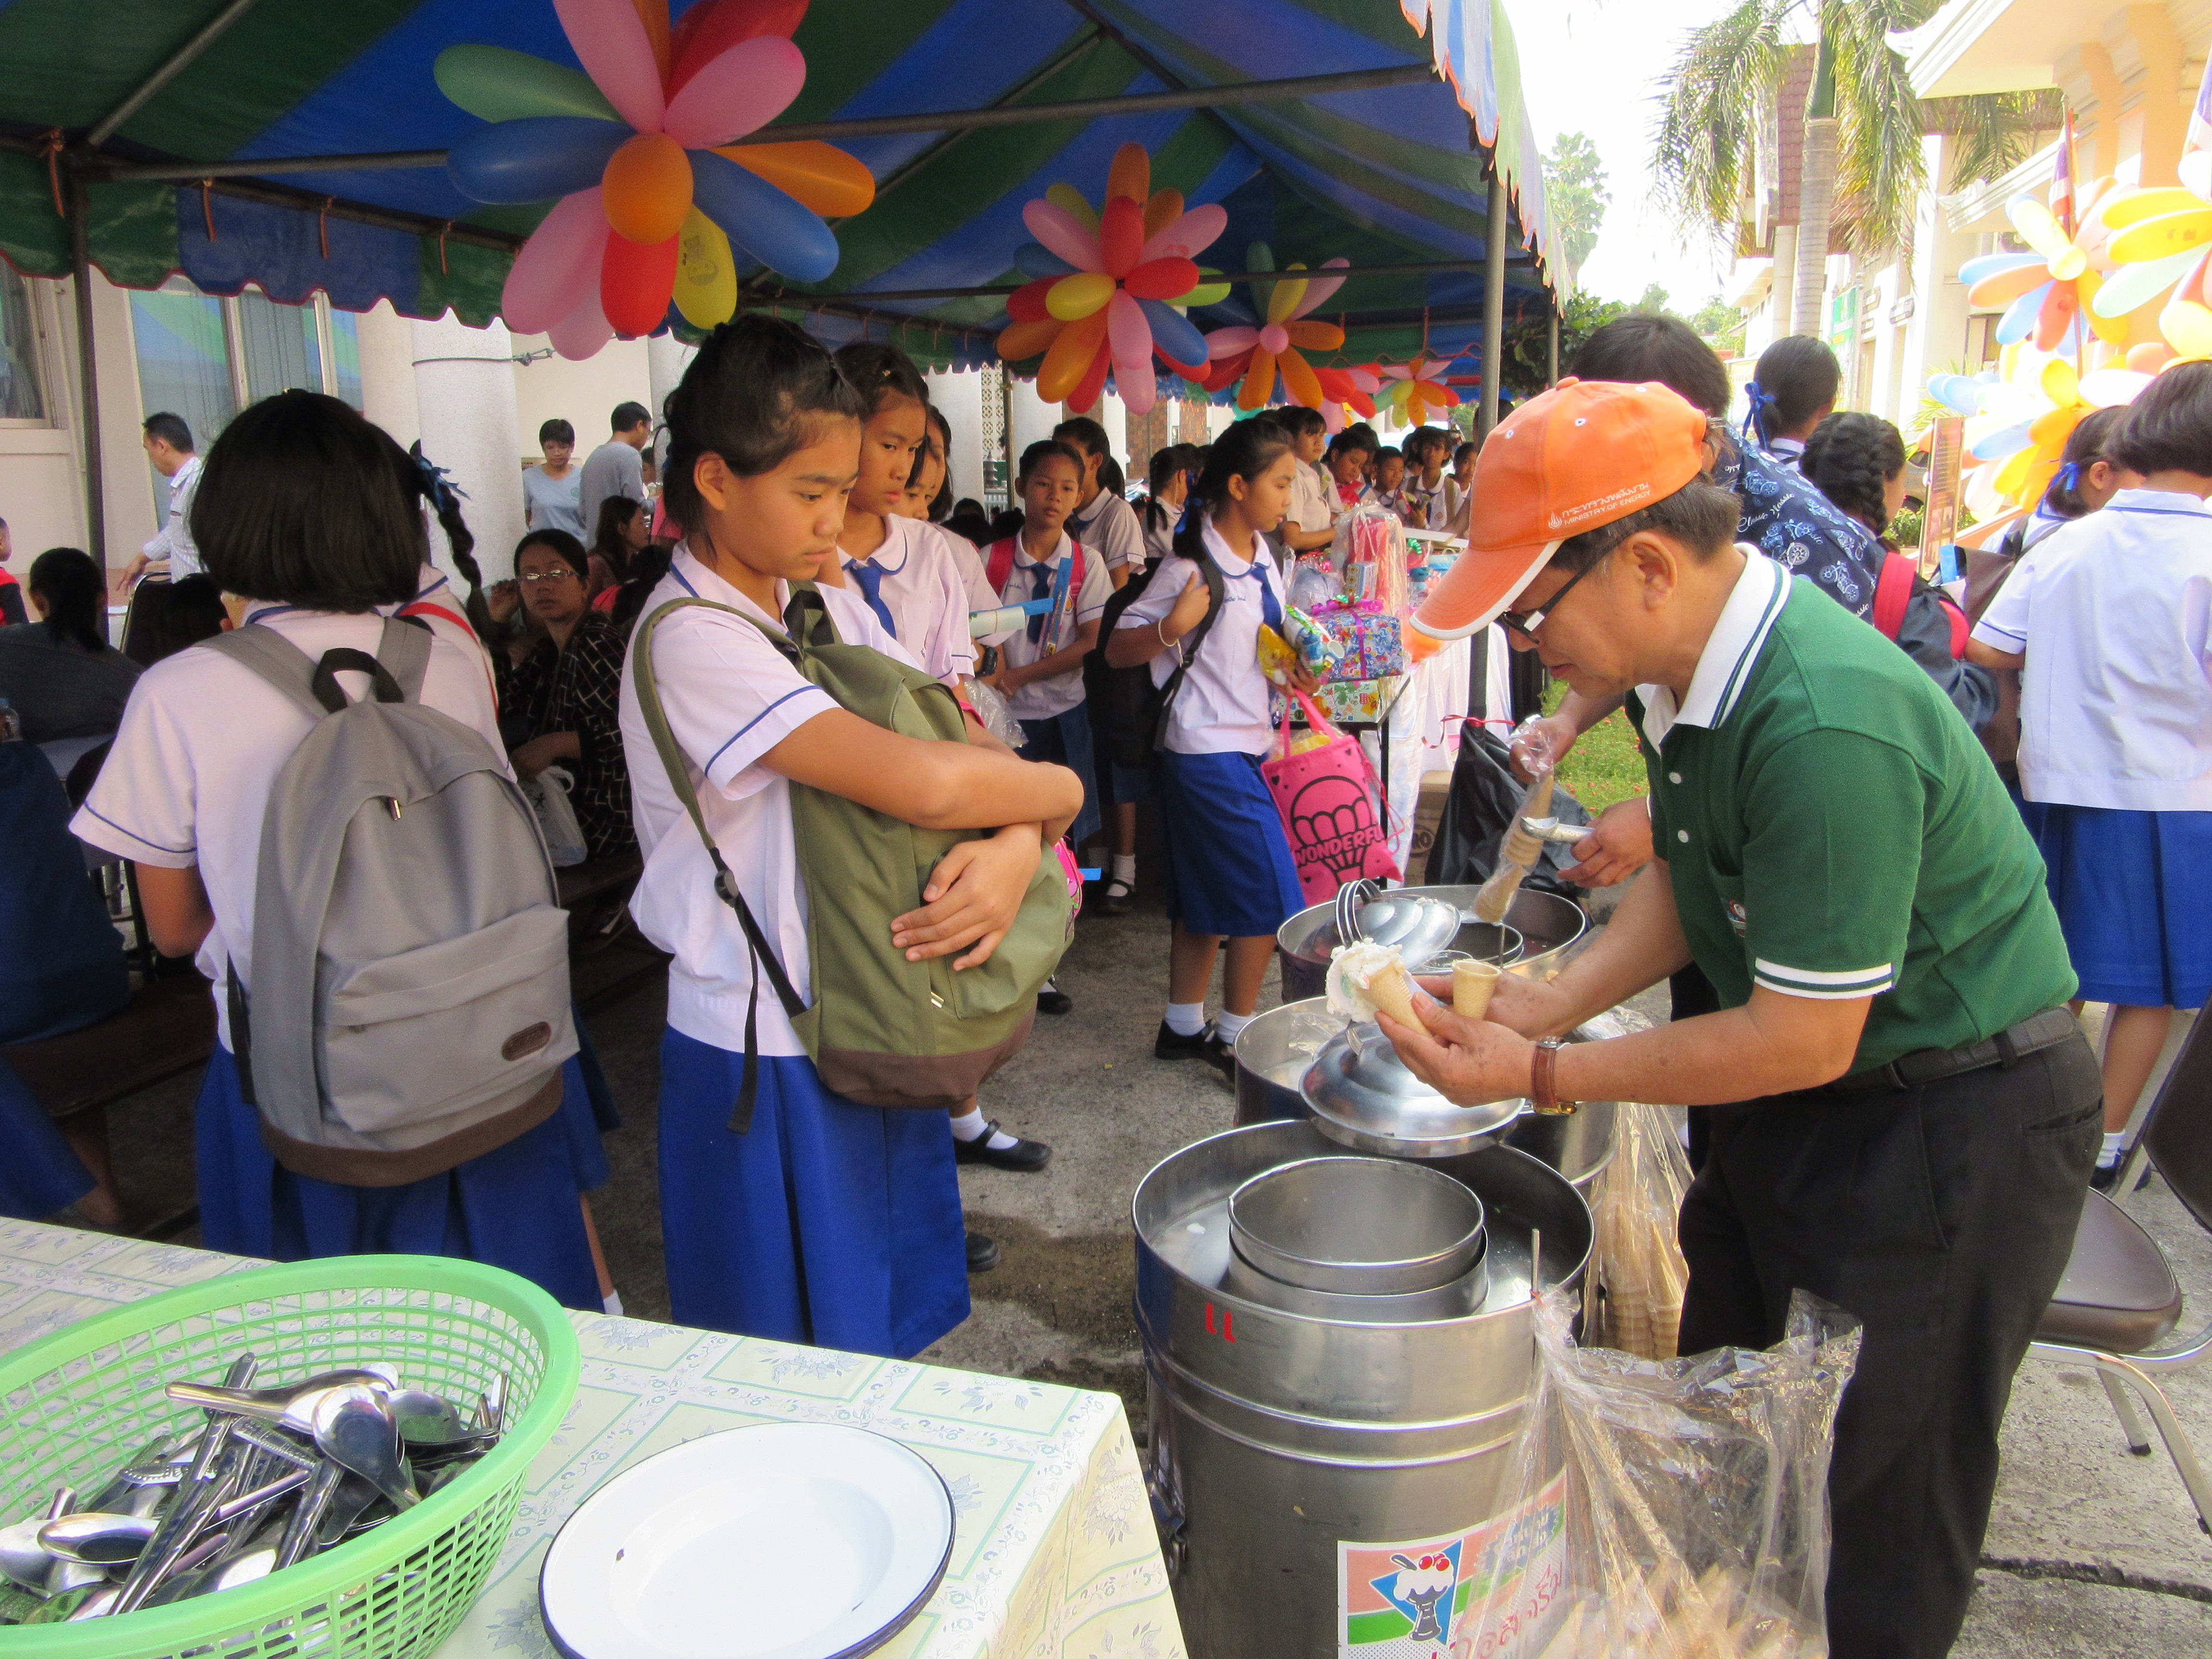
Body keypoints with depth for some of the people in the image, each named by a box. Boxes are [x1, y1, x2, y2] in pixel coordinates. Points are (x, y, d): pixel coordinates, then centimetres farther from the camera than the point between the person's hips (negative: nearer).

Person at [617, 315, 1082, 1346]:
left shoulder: (827, 600, 6)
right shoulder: (692, 641, -22)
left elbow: (974, 742, 2)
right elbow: (925, 781, -33)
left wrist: (1017, 847, -19)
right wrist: (1056, 791, -14)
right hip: (764, 1056, -7)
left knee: (891, 1327, 22)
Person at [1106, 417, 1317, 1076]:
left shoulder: (1261, 558, 9)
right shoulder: (1191, 567, -17)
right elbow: (1116, 650, -15)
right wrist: (1170, 629, -32)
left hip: (1244, 744, 9)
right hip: (1209, 751, -9)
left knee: (1208, 899, 15)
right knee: (1267, 896, -4)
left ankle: (1184, 1026, 26)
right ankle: (1236, 1036, 11)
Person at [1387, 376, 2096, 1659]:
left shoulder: (1823, 723, -35)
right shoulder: (1689, 660, -6)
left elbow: (1804, 1038, -28)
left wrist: (1544, 1072, -22)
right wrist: (1557, 1001, -9)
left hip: (1966, 1110, -9)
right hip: (1814, 1080, 9)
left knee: (1901, 1483, 7)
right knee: (1691, 1370, 21)